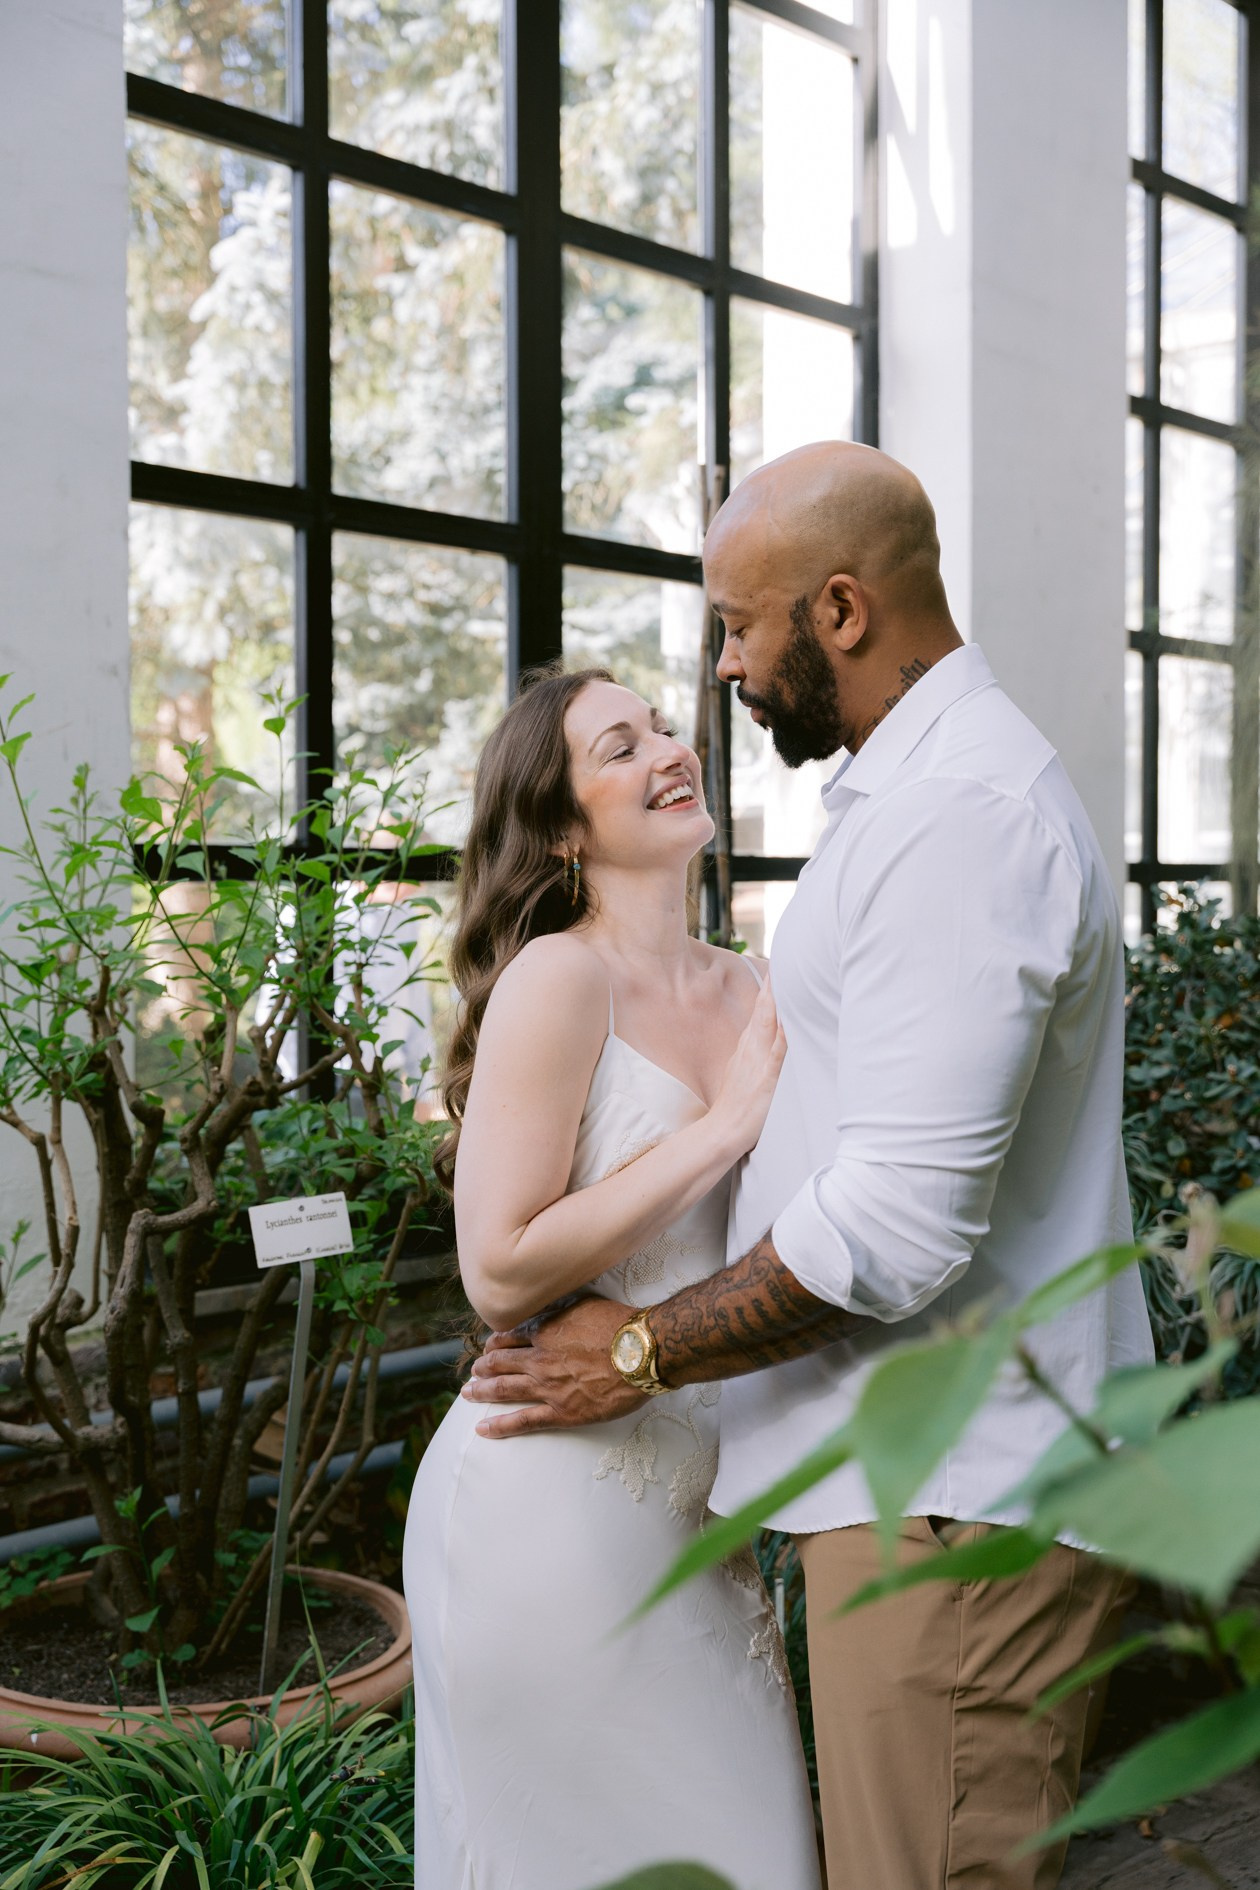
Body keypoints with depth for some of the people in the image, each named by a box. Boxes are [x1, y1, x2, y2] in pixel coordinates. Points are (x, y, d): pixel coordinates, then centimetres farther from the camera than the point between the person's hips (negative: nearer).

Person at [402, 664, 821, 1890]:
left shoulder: (746, 992, 7)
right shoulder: (560, 976, -14)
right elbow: (502, 1270, -20)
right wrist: (724, 1127, -17)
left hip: (689, 1501, 7)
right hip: (555, 1501, -7)